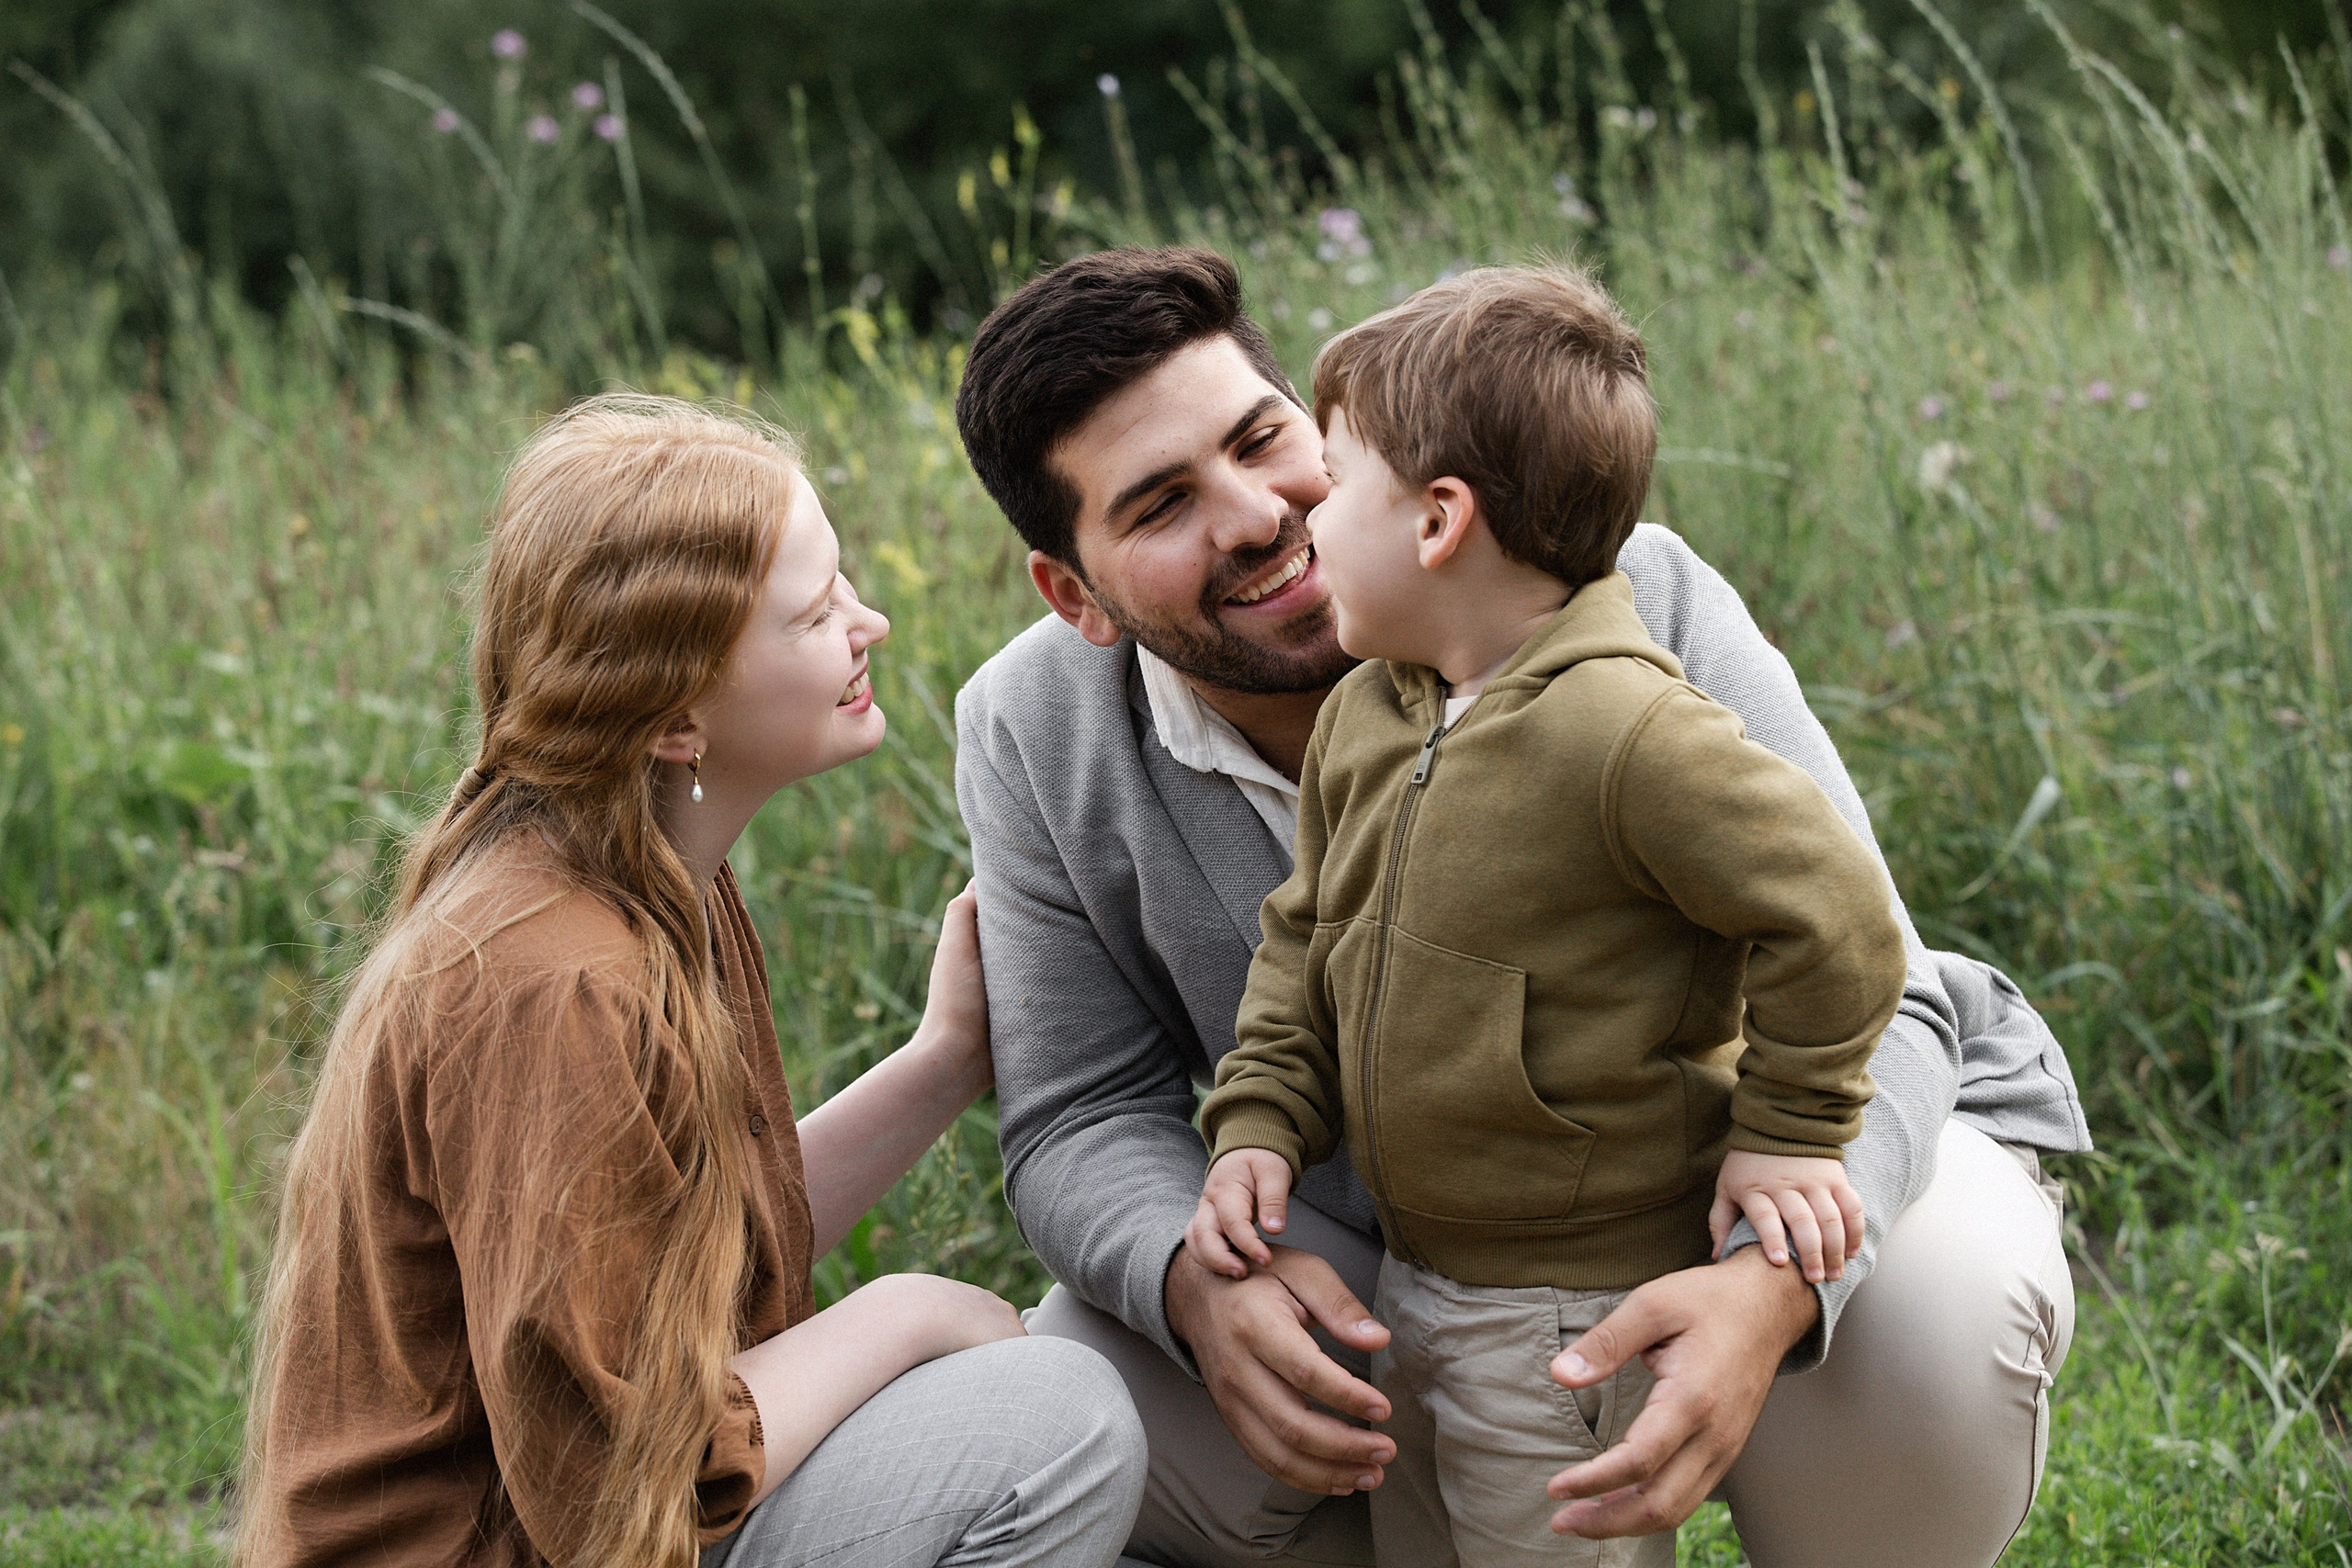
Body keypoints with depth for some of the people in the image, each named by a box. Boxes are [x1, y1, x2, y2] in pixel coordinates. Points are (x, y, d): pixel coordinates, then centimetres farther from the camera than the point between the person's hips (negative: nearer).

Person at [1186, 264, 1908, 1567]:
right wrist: (1259, 1123, 2)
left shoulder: (1624, 733, -24)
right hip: (1409, 1284, 8)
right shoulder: (1361, 720, 3)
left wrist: (1787, 1136, -12)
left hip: (1578, 1321, -8)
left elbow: (1834, 916, -21)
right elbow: (1305, 943, 14)